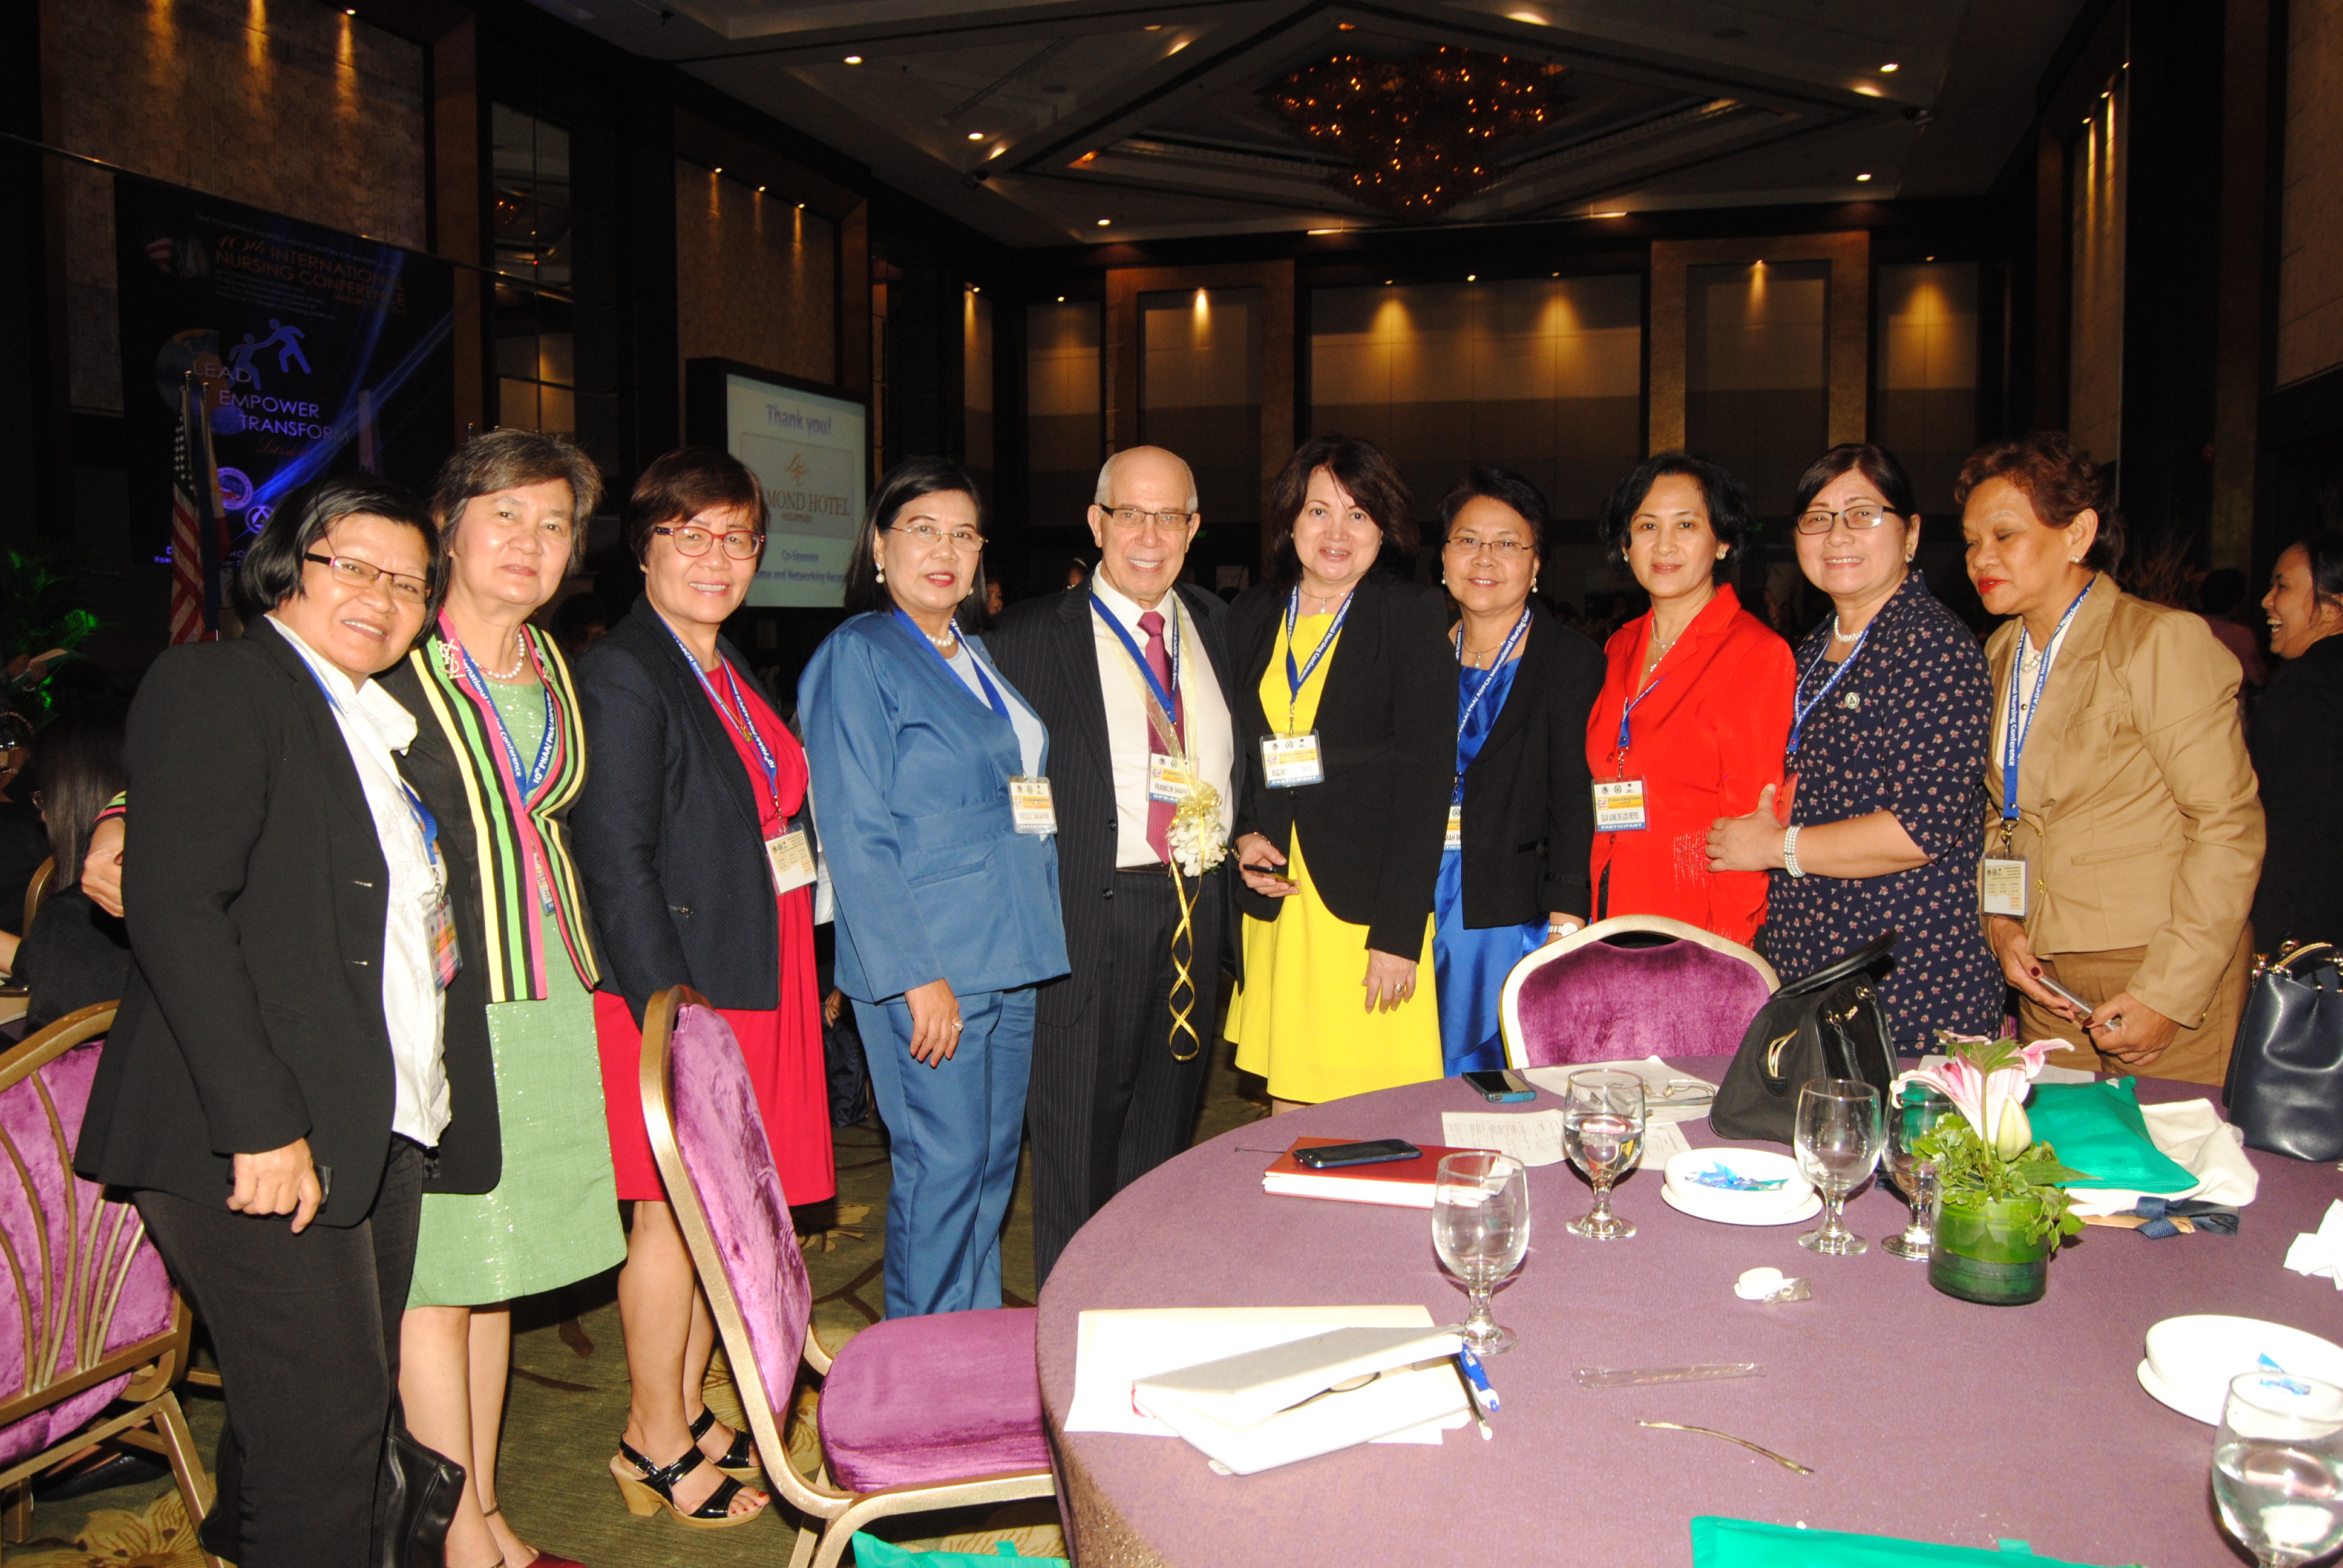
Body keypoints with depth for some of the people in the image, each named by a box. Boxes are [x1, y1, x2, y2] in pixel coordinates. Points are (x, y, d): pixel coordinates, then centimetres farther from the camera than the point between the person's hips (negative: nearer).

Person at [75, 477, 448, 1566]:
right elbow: (174, 910, -17)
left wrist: (434, 925, 7)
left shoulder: (382, 726, 18)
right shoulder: (216, 683, -7)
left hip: (378, 1137, 8)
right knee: (327, 1419, -4)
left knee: (340, 1413, 15)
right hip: (258, 1143, -8)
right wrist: (264, 1126, -21)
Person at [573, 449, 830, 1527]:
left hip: (757, 982, 8)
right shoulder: (622, 676, -12)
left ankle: (687, 1416, 30)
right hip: (675, 988, -8)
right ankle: (655, 1445, 20)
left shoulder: (731, 673, 15)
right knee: (674, 1216, 3)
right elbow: (617, 862, -17)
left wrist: (798, 980, 12)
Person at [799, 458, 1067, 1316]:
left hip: (1009, 954, 8)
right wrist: (915, 975, -19)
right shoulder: (856, 657, -8)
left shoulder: (975, 656, 16)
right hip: (925, 963, -8)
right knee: (944, 1166, -2)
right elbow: (856, 835, -14)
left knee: (994, 1163, 14)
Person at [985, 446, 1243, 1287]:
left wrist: (1239, 836, 5)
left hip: (1197, 908, 5)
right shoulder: (1032, 636, -4)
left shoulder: (1215, 625, 11)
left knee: (1166, 1129, 16)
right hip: (1093, 910, -5)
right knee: (1079, 1133, 4)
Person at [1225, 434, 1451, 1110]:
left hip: (1367, 910, -4)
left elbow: (1428, 774, -8)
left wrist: (1399, 933, -14)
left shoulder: (1414, 613, -2)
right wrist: (1242, 838, 0)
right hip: (1275, 899, 4)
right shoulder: (1252, 616, 12)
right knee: (1288, 1121, 6)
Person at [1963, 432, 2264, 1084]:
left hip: (2175, 981, -6)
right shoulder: (2001, 654, 8)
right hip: (2048, 982, 6)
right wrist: (1999, 920, 0)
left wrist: (2167, 994, -18)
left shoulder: (2163, 640, -13)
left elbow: (2229, 825, -16)